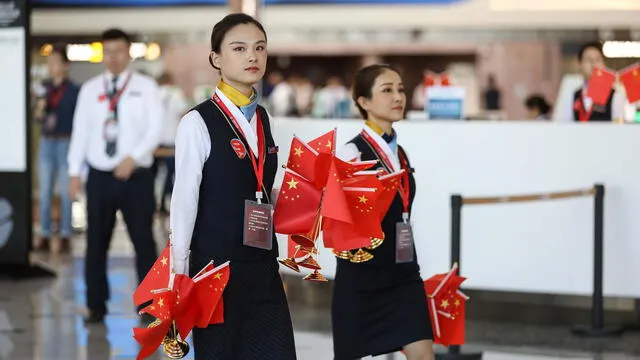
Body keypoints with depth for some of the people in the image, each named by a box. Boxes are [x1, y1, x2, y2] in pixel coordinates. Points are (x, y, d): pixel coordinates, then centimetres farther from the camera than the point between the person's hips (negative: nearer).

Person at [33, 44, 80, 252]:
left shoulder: (74, 91, -5)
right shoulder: (44, 88, 7)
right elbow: (38, 118, 12)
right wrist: (40, 109, -9)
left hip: (66, 143, -4)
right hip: (46, 143, 4)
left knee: (65, 192, 1)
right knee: (44, 192, 5)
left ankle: (65, 236, 7)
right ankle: (44, 236, 9)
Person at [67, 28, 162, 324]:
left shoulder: (145, 87, 0)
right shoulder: (89, 89, 8)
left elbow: (155, 127, -6)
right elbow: (80, 131, 7)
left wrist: (133, 158, -18)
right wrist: (75, 172, 1)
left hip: (136, 175, -2)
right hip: (100, 175, 2)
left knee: (143, 241, 0)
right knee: (96, 243, 6)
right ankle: (96, 306, 15)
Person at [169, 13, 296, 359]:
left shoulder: (262, 119, 11)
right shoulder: (198, 123, -9)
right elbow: (184, 202, -9)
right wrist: (179, 274, -9)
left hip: (264, 269, 6)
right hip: (216, 269, -6)